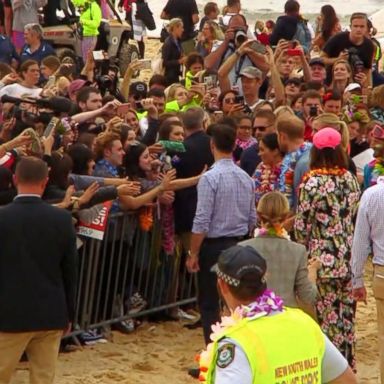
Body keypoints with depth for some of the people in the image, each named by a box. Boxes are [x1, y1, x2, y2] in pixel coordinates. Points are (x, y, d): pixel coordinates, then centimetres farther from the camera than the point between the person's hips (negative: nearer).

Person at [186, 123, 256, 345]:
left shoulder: (210, 177, -16)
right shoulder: (246, 178, 4)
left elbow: (202, 222, -17)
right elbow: (252, 218, 10)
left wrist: (193, 254, -10)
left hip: (214, 246, -6)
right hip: (239, 246, 6)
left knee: (210, 304, 2)